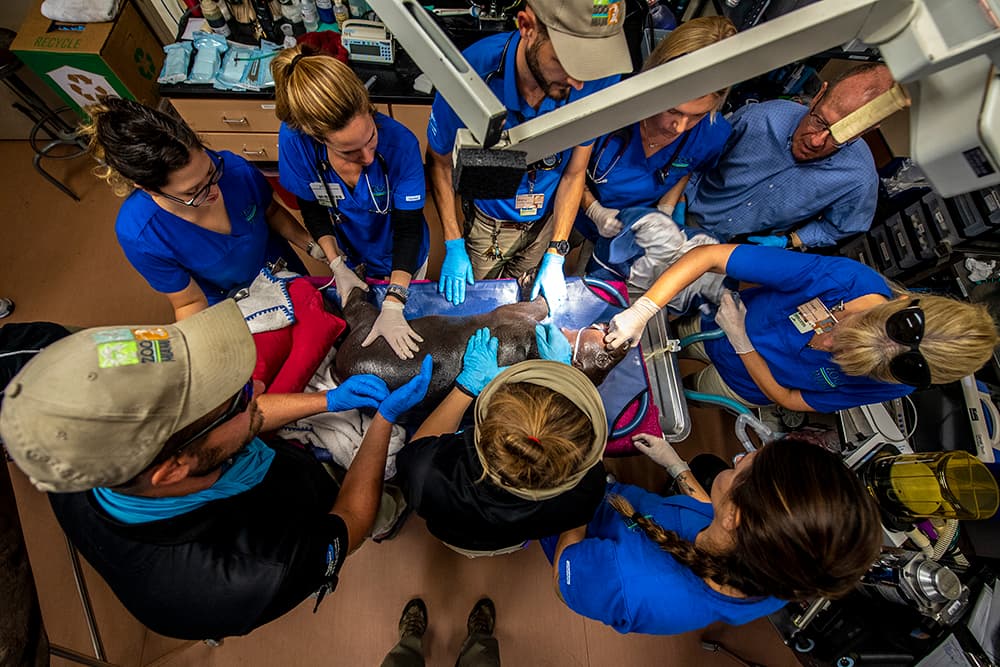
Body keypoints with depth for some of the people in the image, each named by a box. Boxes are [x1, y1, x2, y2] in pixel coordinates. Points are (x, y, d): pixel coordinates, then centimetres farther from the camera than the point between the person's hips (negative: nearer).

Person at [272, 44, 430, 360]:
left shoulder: (400, 142, -35)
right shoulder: (294, 139, -27)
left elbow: (408, 228, -30)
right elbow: (312, 210, -11)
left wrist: (393, 306, -36)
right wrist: (339, 268, -18)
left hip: (400, 260, -2)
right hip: (350, 258, 2)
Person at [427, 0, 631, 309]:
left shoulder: (599, 81, -25)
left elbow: (574, 172, -11)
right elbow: (439, 160, -13)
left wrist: (555, 255, -11)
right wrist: (453, 245, -12)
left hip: (547, 219, 2)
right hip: (488, 221, -1)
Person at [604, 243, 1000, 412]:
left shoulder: (894, 386, -29)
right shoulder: (839, 276, -38)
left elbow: (787, 398, -18)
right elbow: (708, 256, -40)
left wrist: (742, 344, -33)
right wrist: (642, 310, -50)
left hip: (745, 387, 1)